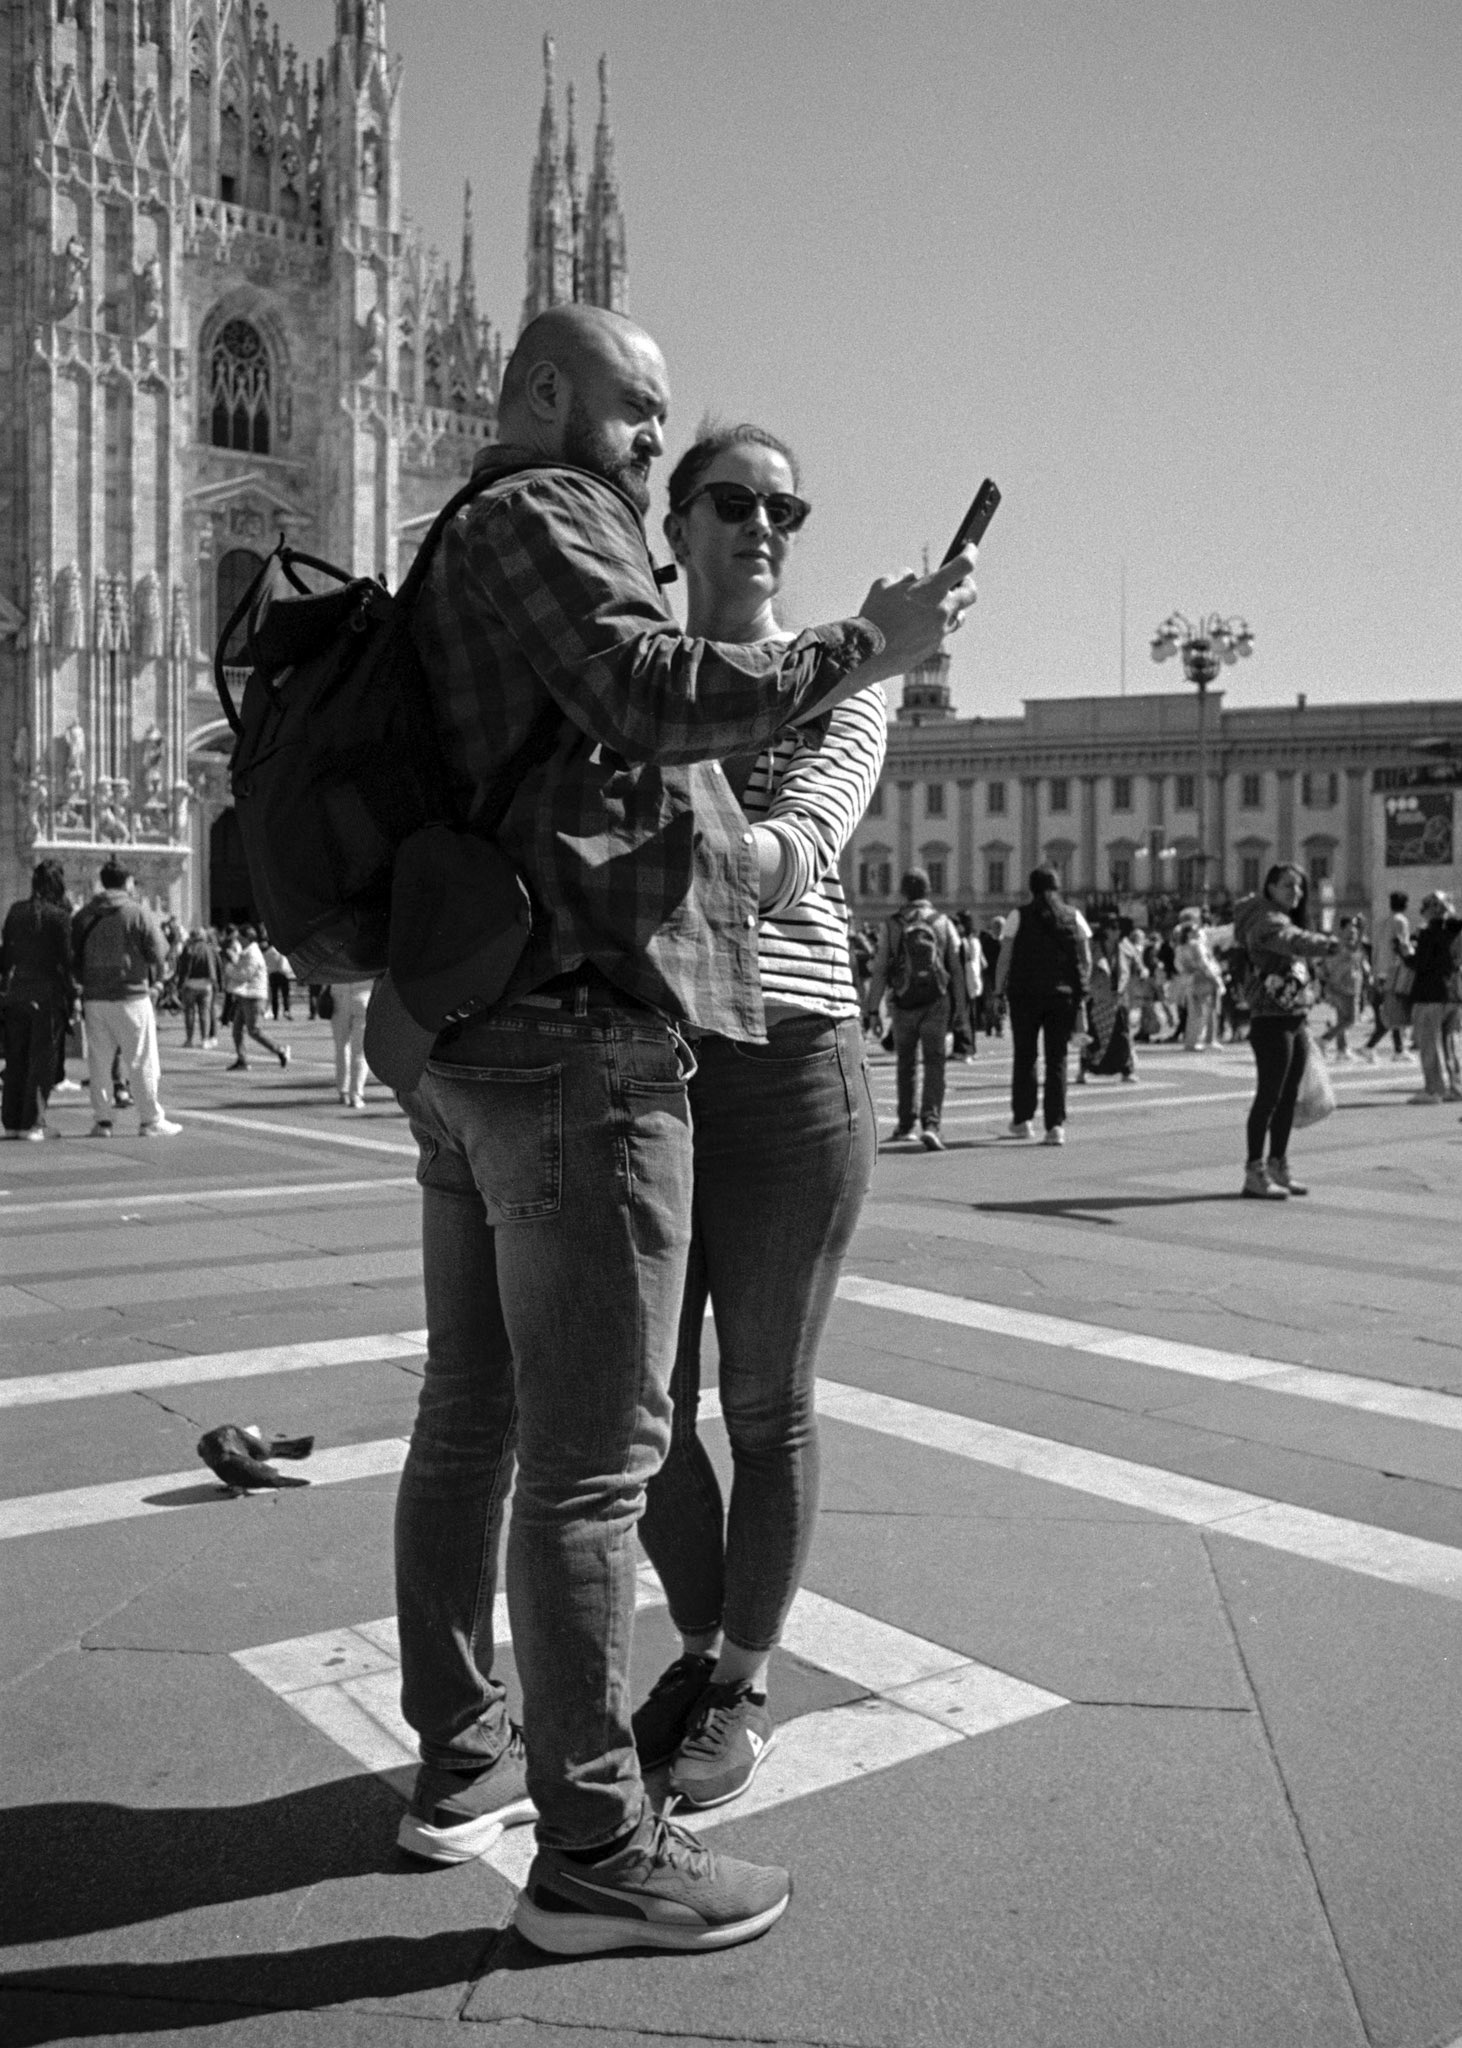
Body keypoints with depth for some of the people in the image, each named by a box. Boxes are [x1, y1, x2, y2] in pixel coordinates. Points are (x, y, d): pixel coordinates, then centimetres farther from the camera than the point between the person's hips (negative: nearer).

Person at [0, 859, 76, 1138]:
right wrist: (73, 996, -4)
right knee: (42, 1060, 2)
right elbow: (66, 960, -10)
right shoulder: (59, 916, -10)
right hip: (47, 994, -5)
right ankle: (32, 1123, 2)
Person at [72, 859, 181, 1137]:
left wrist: (85, 981, 15)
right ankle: (152, 1120, 4)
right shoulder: (138, 913, -7)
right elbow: (159, 952, -8)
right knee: (142, 1061, 1)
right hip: (130, 995, -4)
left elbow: (73, 955, 9)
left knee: (99, 1061, 10)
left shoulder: (83, 916, 8)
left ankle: (101, 1120, 11)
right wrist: (153, 977, 8)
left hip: (94, 997, 5)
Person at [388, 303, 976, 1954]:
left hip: (461, 1043, 11)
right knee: (591, 1451, -6)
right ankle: (593, 1851, 3)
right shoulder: (544, 514, -4)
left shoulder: (463, 551, 26)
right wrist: (864, 646, -13)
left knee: (472, 1415, 14)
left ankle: (460, 1759, 27)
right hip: (578, 1030, -11)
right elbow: (657, 695, -21)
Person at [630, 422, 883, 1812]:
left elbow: (804, 839, -17)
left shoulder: (841, 683, 3)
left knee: (765, 1409, 7)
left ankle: (747, 1686, 27)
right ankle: (699, 1647, 33)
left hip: (787, 1072, -3)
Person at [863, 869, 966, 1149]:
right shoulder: (943, 923, 2)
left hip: (903, 1003, 1)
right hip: (936, 1002, -1)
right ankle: (930, 1124, -19)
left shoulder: (892, 926, -1)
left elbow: (879, 970, -4)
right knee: (934, 1064, -3)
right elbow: (956, 970, 1)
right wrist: (960, 1010, 6)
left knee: (906, 1064, 15)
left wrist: (872, 1009, 0)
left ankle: (905, 1125, 25)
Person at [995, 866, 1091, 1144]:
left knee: (1024, 1056, 12)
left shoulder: (1020, 916, -2)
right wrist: (1081, 992, 10)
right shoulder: (1073, 916, 6)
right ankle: (1056, 1125, -3)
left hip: (1025, 994, -1)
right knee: (1057, 1059, 4)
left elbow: (1005, 958, -5)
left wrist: (999, 989, 3)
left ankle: (1023, 1119, 15)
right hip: (1064, 995, 2)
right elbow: (1086, 959, 3)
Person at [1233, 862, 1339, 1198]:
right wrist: (1327, 944, -52)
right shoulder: (1265, 921, -13)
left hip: (1294, 1020, 10)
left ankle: (1278, 1167, 21)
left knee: (1288, 1096, 13)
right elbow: (1292, 941, -35)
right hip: (1271, 1019, -10)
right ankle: (1255, 1173, -2)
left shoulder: (1286, 920, 19)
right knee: (1269, 1095, -7)